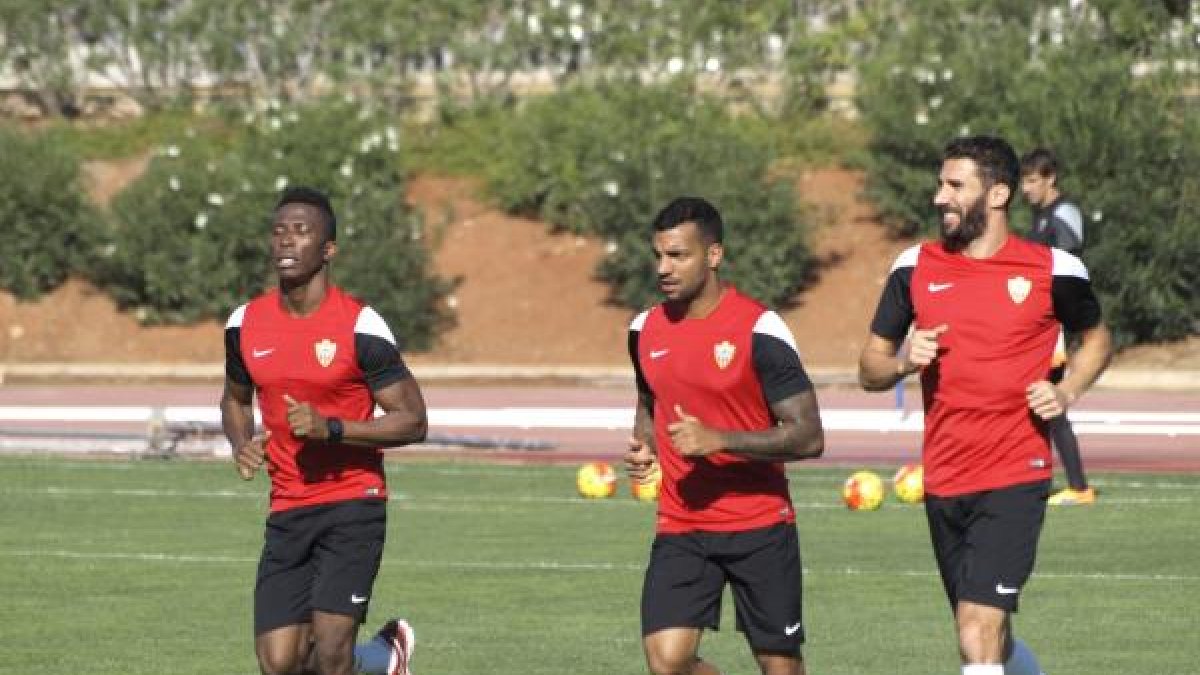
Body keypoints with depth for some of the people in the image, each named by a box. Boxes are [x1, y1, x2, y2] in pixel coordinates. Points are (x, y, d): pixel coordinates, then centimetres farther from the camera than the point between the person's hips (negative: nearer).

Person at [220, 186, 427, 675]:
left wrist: (331, 428, -22)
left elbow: (412, 421, -9)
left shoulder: (359, 327, -11)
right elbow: (235, 399, 23)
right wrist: (241, 444, 0)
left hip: (353, 505, -5)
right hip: (287, 510, 5)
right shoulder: (246, 324, 4)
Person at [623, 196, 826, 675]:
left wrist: (718, 439, -24)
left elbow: (809, 437, -14)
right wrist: (643, 446, 2)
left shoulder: (759, 330, -13)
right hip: (679, 527, 4)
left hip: (761, 527, -4)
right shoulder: (646, 330, 5)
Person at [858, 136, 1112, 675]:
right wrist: (904, 361, -11)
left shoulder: (1052, 270, -4)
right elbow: (870, 368, 12)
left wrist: (1067, 392, -4)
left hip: (1015, 480, -5)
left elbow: (1096, 337, 15)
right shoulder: (915, 267, 4)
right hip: (943, 484, 5)